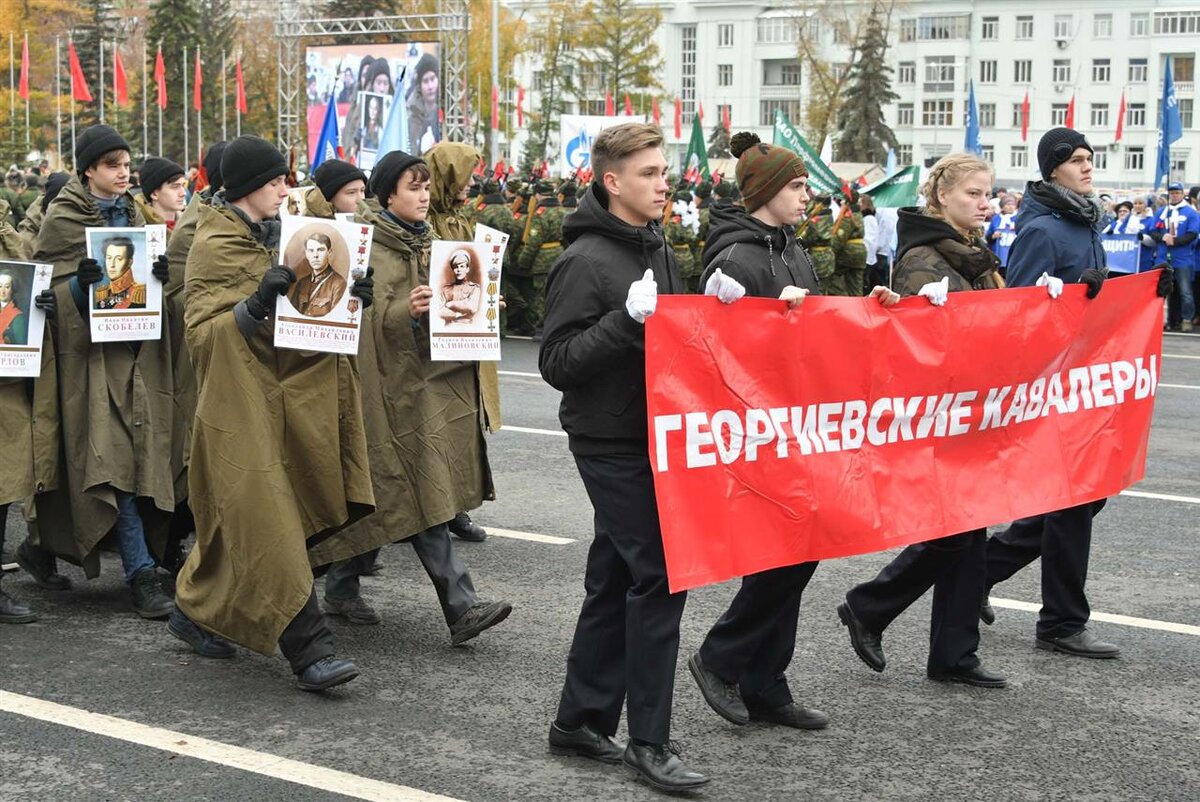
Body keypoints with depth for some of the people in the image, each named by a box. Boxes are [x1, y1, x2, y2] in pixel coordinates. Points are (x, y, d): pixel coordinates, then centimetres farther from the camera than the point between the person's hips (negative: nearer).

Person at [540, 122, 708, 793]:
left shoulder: (658, 251, 13)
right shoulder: (586, 260, -14)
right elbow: (557, 362, -17)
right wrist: (628, 319, -27)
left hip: (652, 436, 9)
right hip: (612, 444, -9)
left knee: (617, 579, 12)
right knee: (660, 576, -9)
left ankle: (580, 721, 23)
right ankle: (649, 741, 1)